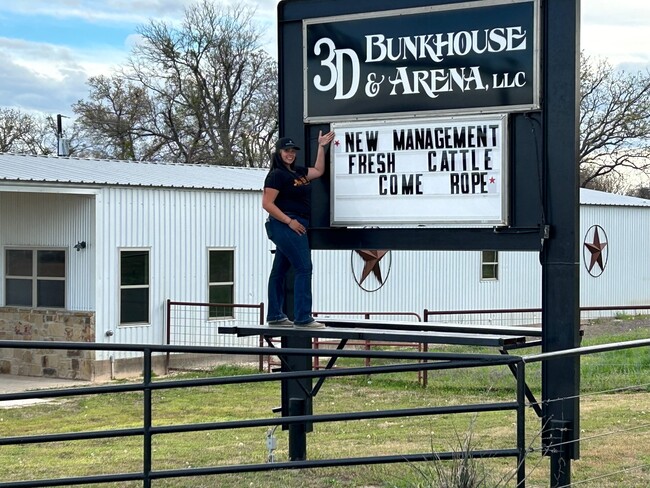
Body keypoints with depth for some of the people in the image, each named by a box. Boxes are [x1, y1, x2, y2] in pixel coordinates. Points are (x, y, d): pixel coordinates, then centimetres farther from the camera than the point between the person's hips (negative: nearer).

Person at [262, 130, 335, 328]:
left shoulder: (298, 172, 15)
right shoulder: (276, 175, -10)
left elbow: (318, 171, 29)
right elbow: (267, 204, -15)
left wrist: (321, 147, 25)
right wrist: (289, 221, -19)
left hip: (296, 226, 9)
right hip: (285, 225, -9)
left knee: (280, 270, 10)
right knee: (304, 267, -12)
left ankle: (275, 316, 13)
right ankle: (302, 317, -15)